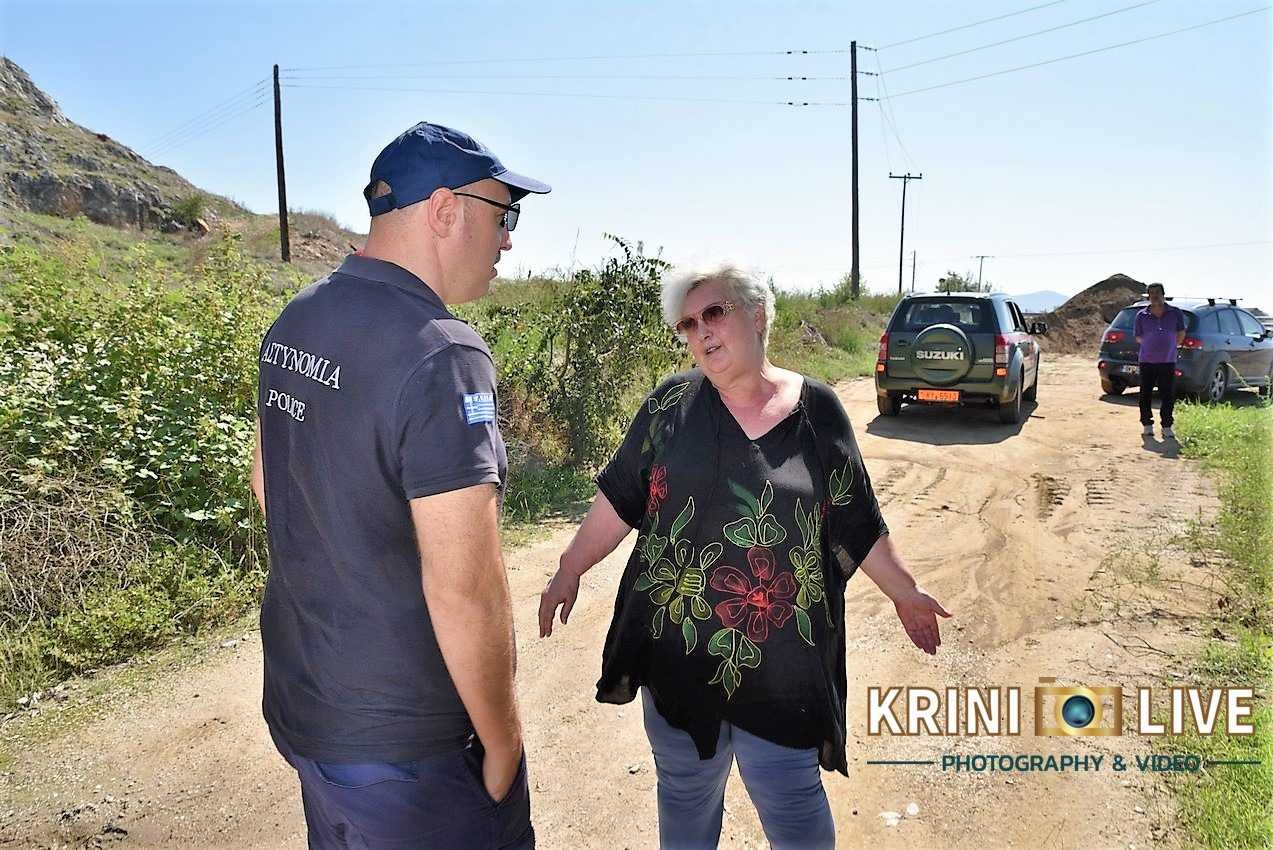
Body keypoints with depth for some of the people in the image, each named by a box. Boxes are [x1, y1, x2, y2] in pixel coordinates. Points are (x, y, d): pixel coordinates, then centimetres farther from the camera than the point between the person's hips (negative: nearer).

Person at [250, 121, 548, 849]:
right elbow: (465, 591, -27)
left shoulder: (296, 320, 1)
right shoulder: (442, 357, -26)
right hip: (398, 740, -8)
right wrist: (503, 741, -14)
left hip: (297, 700, 8)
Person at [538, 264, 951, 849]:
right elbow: (618, 499, 3)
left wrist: (905, 593, 11)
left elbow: (857, 524, 7)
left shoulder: (817, 410, -2)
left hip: (780, 655, -1)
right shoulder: (673, 403, -1)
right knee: (685, 791, 17)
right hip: (677, 644, 2)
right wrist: (569, 572, 3)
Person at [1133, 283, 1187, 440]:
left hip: (1168, 362, 0)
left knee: (1168, 396, 0)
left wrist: (1169, 347, 14)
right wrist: (1152, 346, 11)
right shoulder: (1142, 315, 0)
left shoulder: (1175, 313, 2)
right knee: (1145, 394, 4)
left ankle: (1167, 427, 8)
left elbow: (1181, 334, 13)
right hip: (1147, 362, 0)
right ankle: (1147, 424, 16)